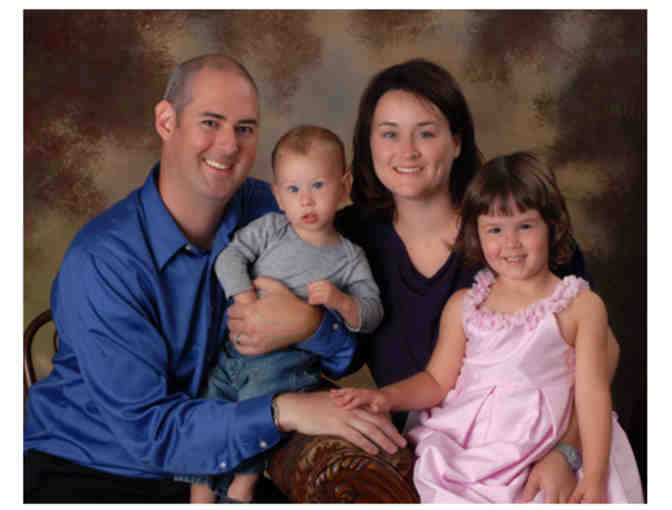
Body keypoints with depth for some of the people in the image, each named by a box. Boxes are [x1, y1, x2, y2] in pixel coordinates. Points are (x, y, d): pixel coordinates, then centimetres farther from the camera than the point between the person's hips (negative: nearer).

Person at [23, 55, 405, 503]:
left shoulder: (266, 211, -4)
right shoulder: (102, 262, -19)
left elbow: (351, 350, -3)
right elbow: (146, 428, -23)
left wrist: (308, 326, -26)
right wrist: (282, 411, -34)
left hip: (220, 468, 4)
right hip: (89, 470, -3)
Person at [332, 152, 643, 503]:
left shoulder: (581, 306, 2)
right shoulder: (463, 306, 10)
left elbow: (593, 394, -2)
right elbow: (438, 380, 12)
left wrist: (594, 478, -10)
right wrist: (387, 397, -7)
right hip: (463, 445, 2)